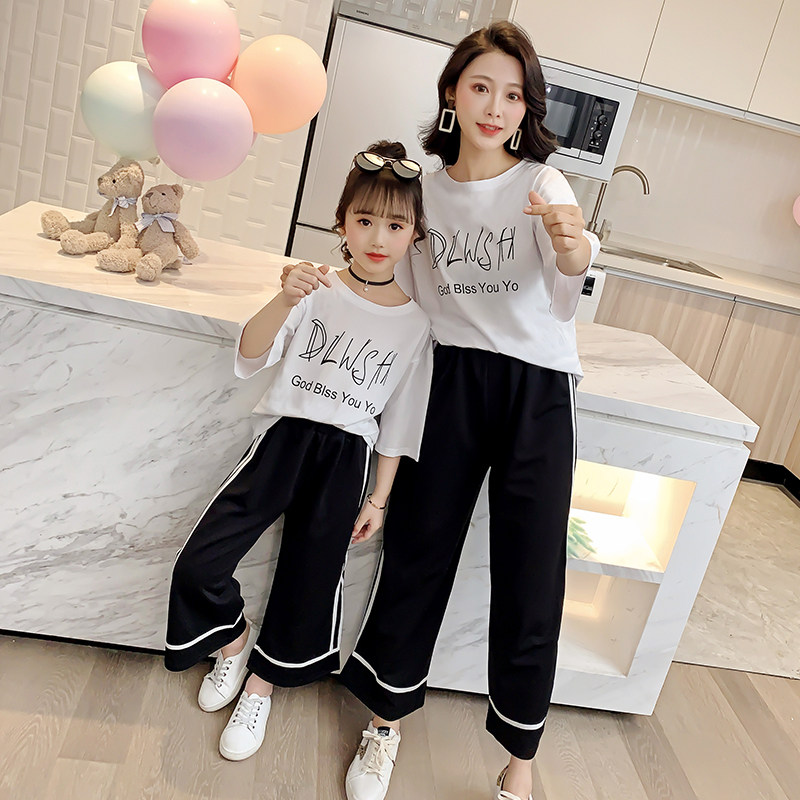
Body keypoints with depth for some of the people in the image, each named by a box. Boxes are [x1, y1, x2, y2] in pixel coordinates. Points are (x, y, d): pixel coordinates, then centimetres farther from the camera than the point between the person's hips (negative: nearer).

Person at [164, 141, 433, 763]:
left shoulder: (416, 324, 2)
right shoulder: (318, 290, -1)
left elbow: (399, 421, 6)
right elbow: (250, 356, -11)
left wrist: (378, 498, 6)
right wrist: (285, 301, -29)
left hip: (347, 454, 0)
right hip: (285, 432, 0)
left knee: (310, 581, 4)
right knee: (199, 565, -7)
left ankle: (261, 684, 32)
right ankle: (234, 637, 26)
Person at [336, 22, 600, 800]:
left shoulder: (542, 182, -2)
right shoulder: (426, 188, 8)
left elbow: (572, 267, -26)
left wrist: (571, 241, -46)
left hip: (535, 387, -2)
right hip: (450, 379, 3)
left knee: (529, 569, 1)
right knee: (418, 544, 6)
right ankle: (387, 719, 27)